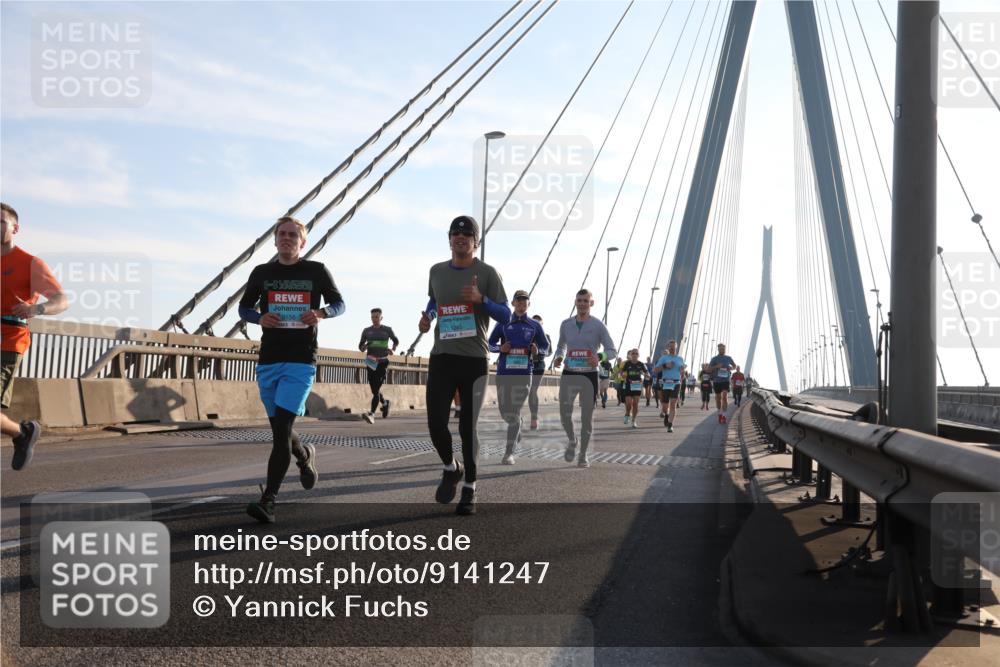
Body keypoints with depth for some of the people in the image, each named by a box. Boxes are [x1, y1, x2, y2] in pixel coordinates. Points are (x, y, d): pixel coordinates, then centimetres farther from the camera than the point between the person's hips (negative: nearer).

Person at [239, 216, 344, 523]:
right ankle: (305, 456, 45)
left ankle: (268, 500, -14)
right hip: (268, 361, 4)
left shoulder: (317, 271, 3)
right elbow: (244, 308, 16)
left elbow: (339, 304, 10)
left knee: (281, 429, -15)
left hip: (301, 361, -4)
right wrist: (260, 318, -8)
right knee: (280, 431, 12)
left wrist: (320, 313, -12)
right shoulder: (262, 273, 9)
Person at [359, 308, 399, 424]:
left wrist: (393, 349, -3)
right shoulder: (366, 331, 8)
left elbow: (396, 341, 18)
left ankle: (371, 414, -25)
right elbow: (360, 346, 14)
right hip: (371, 363, 3)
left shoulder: (387, 330, 3)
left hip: (383, 362, -3)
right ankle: (385, 403, 39)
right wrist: (363, 347, -10)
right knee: (374, 390, 9)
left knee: (376, 389, -16)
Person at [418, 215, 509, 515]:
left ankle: (469, 488, 15)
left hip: (474, 359, -3)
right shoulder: (437, 271, 10)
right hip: (441, 357, 3)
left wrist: (482, 300, -22)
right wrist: (427, 316, 9)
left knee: (468, 427, 0)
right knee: (436, 423, -6)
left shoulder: (487, 273, -2)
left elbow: (505, 315, -5)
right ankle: (451, 468, 24)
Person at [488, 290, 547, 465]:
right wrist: (500, 348, -8)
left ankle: (509, 453, 0)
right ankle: (517, 430, 41)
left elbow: (545, 348, 13)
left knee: (514, 414, -6)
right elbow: (490, 344, 13)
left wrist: (537, 351, -10)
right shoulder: (503, 323, 8)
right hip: (503, 373, 1)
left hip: (523, 374, -1)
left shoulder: (535, 326, 8)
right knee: (505, 412, 7)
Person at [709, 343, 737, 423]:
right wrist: (716, 367, -19)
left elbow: (735, 365, 21)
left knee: (725, 397, -17)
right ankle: (720, 413, 29)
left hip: (725, 380, -1)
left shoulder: (728, 358, 5)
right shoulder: (714, 359, 1)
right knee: (718, 398, 10)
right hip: (716, 381, 1)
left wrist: (731, 368, -2)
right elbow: (708, 368, -3)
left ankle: (724, 415, -18)